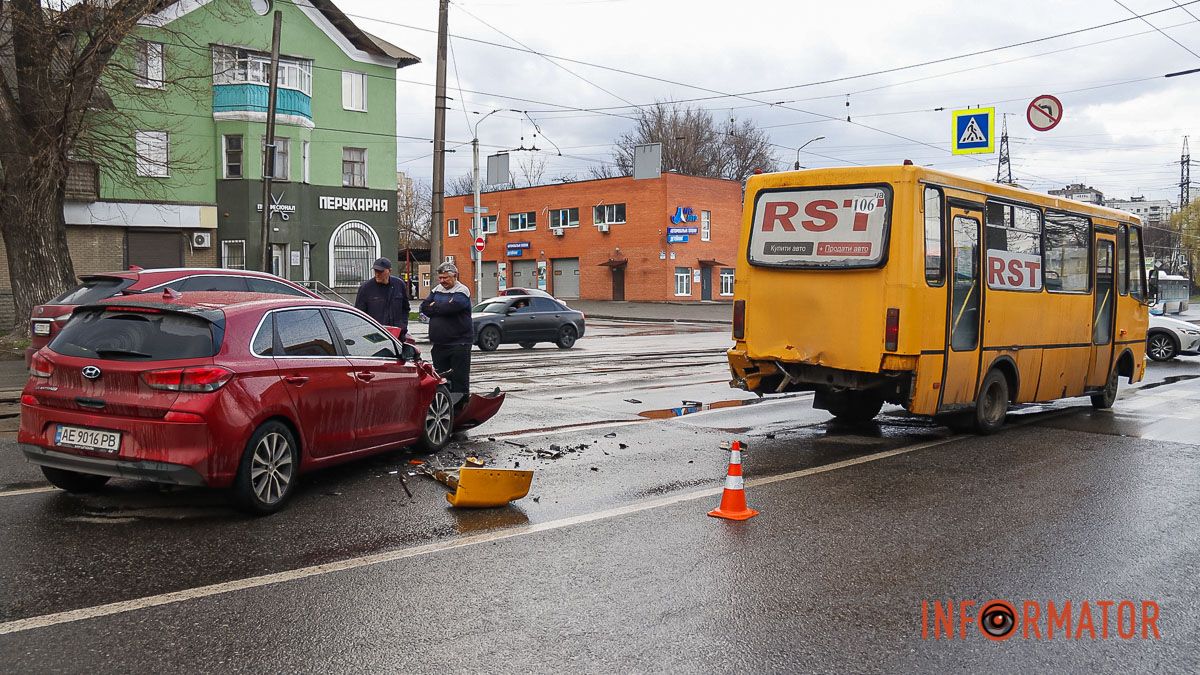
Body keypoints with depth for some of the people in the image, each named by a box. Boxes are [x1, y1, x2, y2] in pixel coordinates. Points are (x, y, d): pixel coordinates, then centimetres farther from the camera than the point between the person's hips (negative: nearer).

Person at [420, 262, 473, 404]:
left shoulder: (462, 291, -6)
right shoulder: (436, 290, 15)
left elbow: (451, 307, -23)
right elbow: (424, 307, 4)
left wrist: (434, 307, -6)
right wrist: (442, 309, -11)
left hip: (459, 344, -6)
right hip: (439, 343, 6)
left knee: (459, 377, -3)